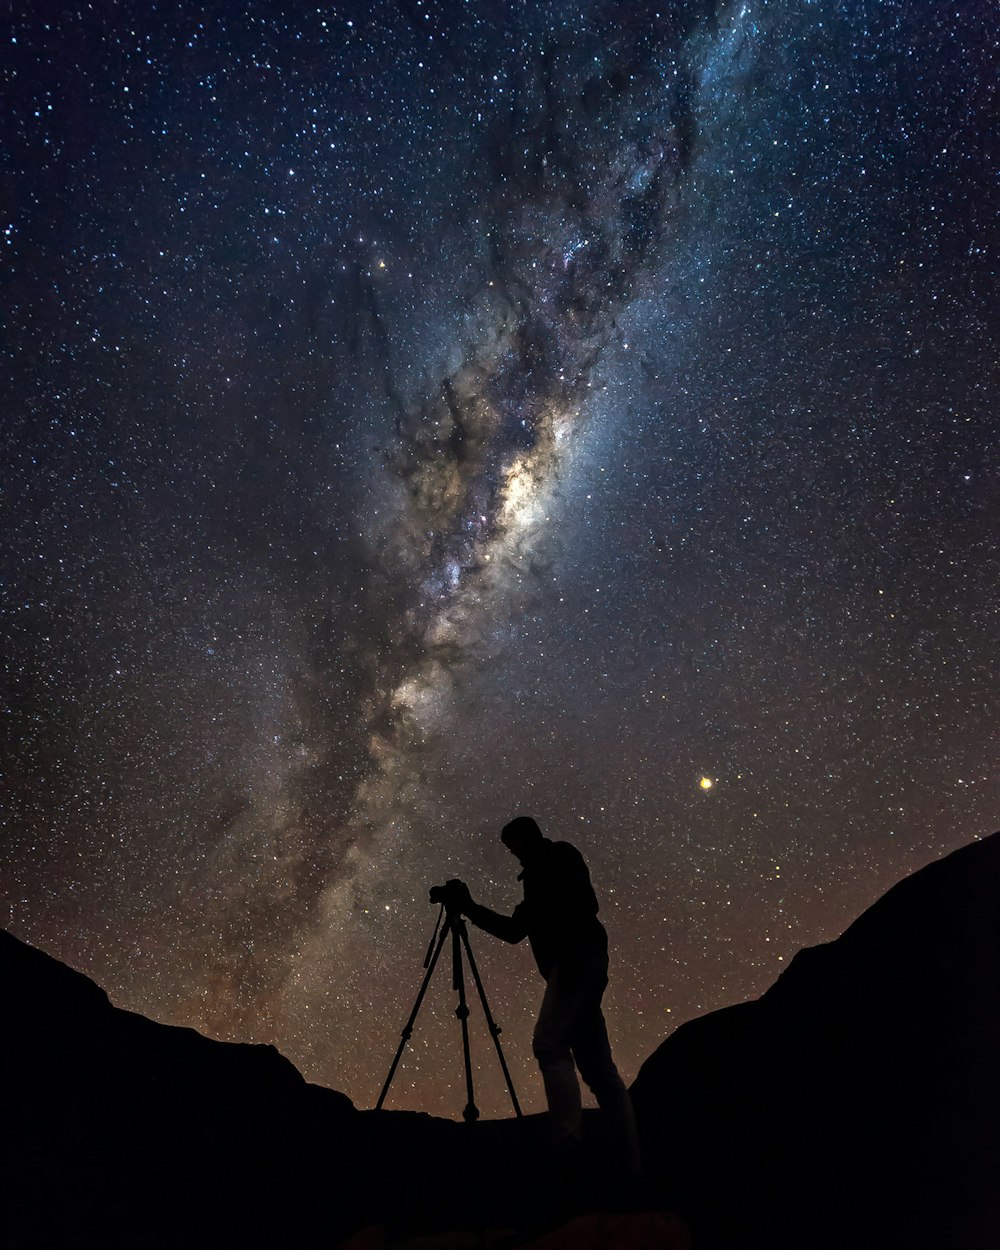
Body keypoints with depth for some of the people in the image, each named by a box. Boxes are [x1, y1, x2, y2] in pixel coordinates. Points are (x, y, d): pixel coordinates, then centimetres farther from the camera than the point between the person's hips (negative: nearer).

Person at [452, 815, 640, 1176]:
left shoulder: (561, 857, 5)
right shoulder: (539, 875, 29)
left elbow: (585, 904, -11)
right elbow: (514, 931, 28)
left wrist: (563, 935, -23)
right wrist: (472, 908, 25)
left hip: (576, 957, -9)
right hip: (580, 966, 9)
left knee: (549, 1043, -17)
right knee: (596, 1065, 4)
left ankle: (568, 1145, -20)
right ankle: (629, 1163, 2)